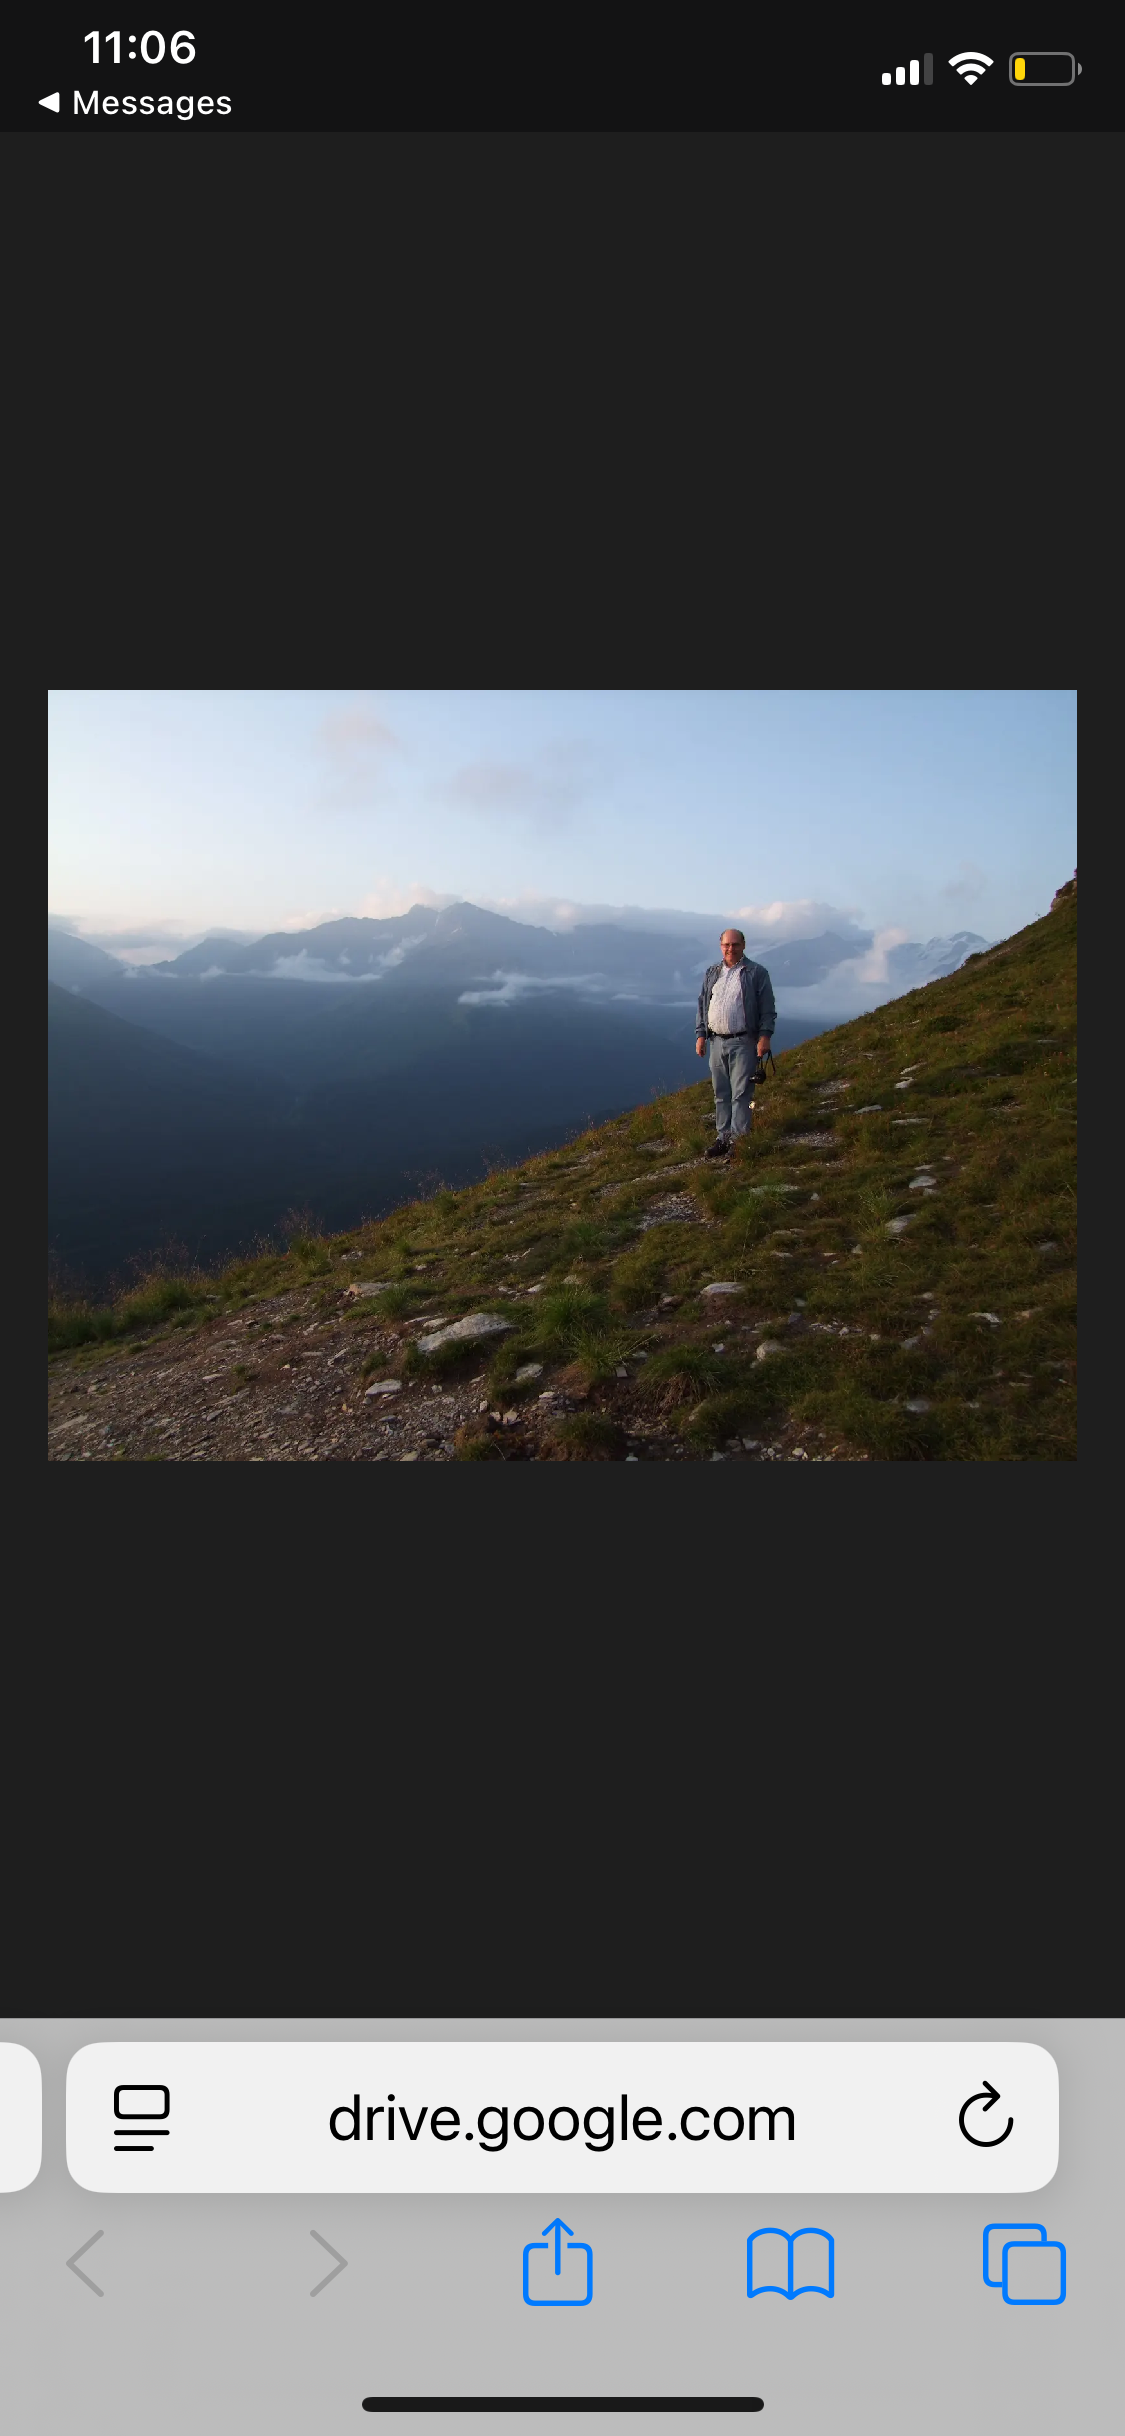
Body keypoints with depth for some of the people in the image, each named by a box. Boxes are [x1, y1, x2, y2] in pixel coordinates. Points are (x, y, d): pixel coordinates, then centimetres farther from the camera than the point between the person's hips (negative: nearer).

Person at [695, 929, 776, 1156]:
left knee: (741, 1093, -7)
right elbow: (702, 1005, 18)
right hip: (717, 1042, 5)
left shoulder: (757, 973, 0)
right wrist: (701, 1035, 10)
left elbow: (768, 1009, -2)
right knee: (721, 1094, 9)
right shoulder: (711, 973, 15)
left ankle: (739, 1138, -5)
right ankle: (723, 1137, 16)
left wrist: (765, 1035, -12)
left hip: (743, 1043, -5)